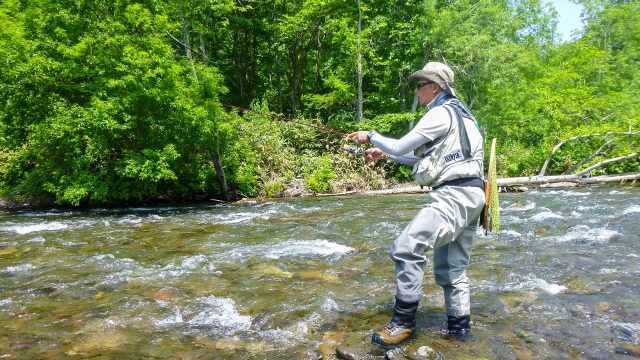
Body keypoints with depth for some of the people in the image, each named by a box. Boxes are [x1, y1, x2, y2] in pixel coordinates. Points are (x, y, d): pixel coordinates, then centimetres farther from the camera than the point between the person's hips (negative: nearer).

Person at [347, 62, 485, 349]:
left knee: (407, 247, -19)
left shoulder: (441, 113, -8)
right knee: (451, 266, 16)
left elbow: (401, 146, -10)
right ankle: (459, 325, 23)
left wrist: (371, 136, 7)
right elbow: (430, 158, 27)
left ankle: (404, 322, -13)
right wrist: (385, 154, 23)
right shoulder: (456, 113, 23)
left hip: (454, 194, -11)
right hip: (466, 195, 11)